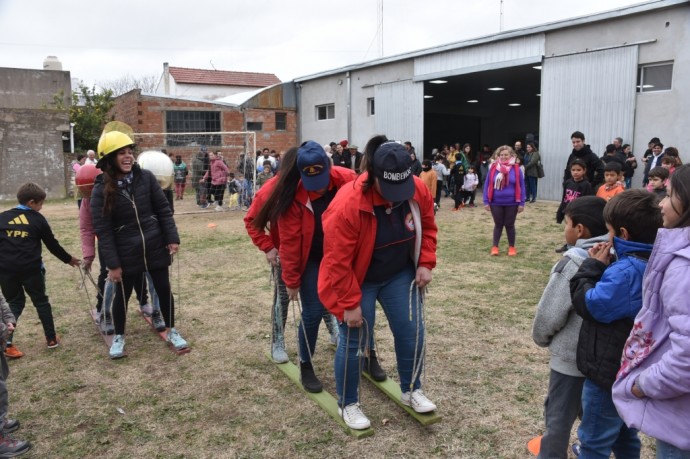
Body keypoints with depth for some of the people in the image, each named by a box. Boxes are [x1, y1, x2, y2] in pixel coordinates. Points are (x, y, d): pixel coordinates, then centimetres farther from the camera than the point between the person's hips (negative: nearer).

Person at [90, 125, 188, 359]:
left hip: (155, 248, 2)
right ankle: (119, 337, 34)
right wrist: (112, 264, -11)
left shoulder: (146, 177, -5)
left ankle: (171, 331, 30)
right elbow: (102, 229, -10)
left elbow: (163, 210, 1)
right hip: (126, 254, -2)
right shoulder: (102, 189, -11)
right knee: (122, 295, 12)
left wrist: (172, 238, -5)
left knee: (164, 290, 11)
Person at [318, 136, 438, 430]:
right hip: (358, 281, -5)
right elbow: (337, 262, -26)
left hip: (401, 275, 5)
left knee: (412, 332, 8)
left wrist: (425, 263, -5)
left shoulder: (419, 190, -15)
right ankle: (348, 404, 25)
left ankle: (411, 391, 32)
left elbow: (427, 227, 5)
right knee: (353, 341, 4)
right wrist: (350, 303, -21)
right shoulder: (348, 204, -33)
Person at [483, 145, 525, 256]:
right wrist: (486, 201, -2)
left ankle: (512, 247, 24)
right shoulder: (493, 168, -4)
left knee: (510, 225, 11)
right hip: (496, 203, 1)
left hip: (511, 203, 0)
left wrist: (521, 203, -4)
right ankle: (495, 247, 20)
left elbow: (521, 186, -2)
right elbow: (487, 185, 1)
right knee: (498, 225, 11)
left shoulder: (516, 169, -5)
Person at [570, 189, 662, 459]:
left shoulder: (626, 270, -28)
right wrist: (604, 267, -4)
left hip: (610, 371, -9)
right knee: (624, 433, 25)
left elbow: (589, 305, -24)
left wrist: (592, 267, -14)